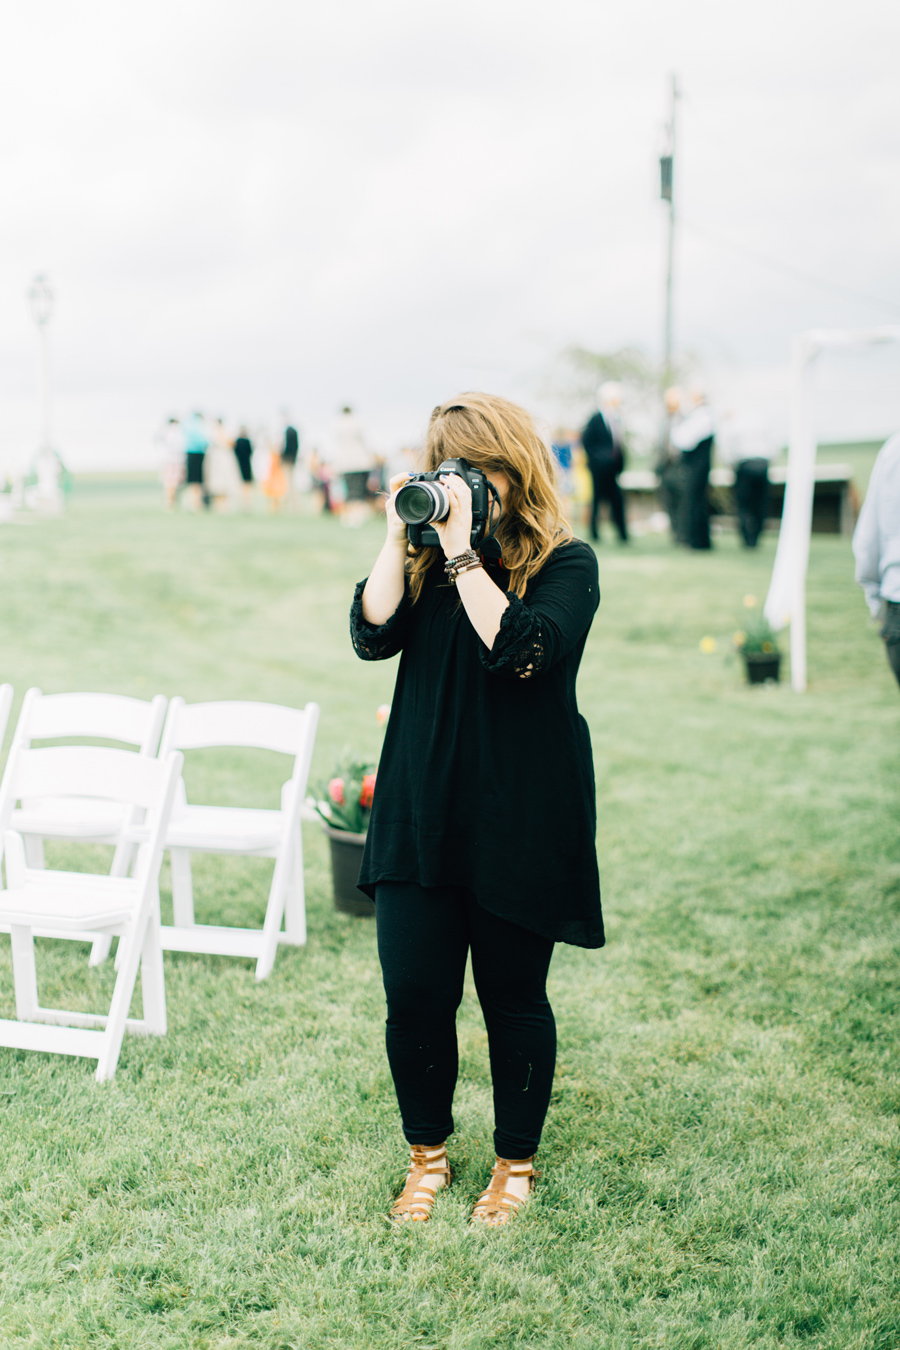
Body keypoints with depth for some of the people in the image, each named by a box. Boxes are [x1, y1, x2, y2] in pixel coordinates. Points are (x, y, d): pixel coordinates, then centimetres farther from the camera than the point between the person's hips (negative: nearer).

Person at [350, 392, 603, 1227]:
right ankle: (426, 1155, 27)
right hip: (419, 812, 4)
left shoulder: (564, 562, -6)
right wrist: (400, 538, -9)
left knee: (512, 999, 9)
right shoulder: (427, 557, 8)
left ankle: (516, 1161, 30)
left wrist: (460, 550, -21)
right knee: (412, 995, 4)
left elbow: (519, 650, -23)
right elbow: (373, 634, -5)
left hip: (518, 819, -3)